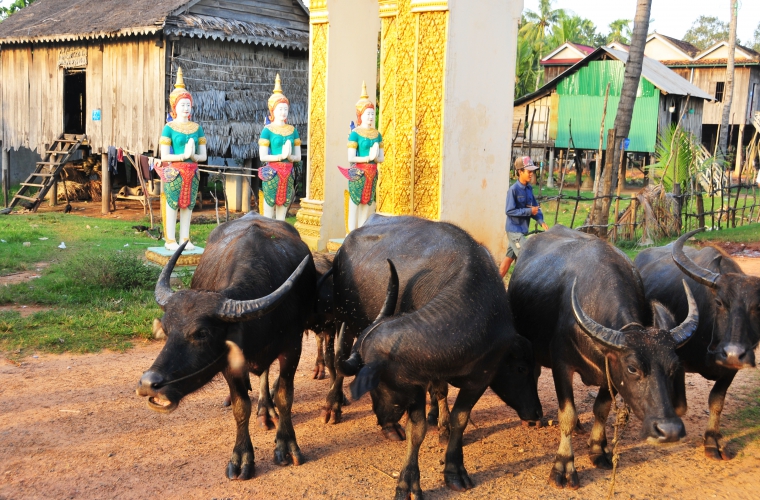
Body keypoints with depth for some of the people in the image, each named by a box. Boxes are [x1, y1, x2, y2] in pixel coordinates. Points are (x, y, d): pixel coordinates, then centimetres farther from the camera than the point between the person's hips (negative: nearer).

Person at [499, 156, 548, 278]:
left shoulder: (529, 188, 6)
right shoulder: (513, 189, -17)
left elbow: (535, 206, 8)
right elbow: (510, 211, -19)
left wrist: (541, 221, -9)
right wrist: (529, 211, -19)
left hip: (522, 229, 8)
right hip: (515, 230, -8)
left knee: (509, 257, 14)